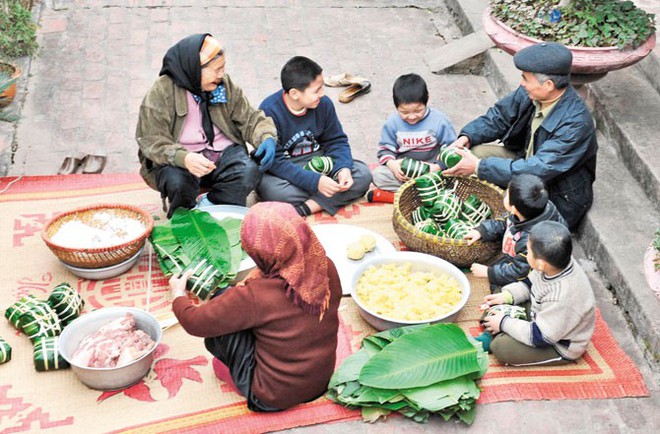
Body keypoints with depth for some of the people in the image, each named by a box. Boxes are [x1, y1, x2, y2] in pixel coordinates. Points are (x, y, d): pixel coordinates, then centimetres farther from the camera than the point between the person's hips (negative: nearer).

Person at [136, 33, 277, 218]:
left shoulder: (225, 84, 7)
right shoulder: (161, 92, -8)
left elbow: (249, 118, 9)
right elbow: (152, 141, -13)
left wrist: (267, 138, -15)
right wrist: (183, 158, -33)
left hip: (224, 154, 3)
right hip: (180, 161, -3)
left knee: (249, 172, -28)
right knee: (177, 182, -35)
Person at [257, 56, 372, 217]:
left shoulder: (324, 104, -7)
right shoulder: (270, 111, -22)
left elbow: (336, 141, 3)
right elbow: (275, 161, -24)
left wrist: (343, 168, -19)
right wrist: (315, 181, -32)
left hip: (318, 162, 5)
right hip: (284, 171, -4)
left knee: (363, 174, -16)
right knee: (272, 190, -39)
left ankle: (304, 208, -26)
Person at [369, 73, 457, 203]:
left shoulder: (439, 120, -10)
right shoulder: (392, 122, -5)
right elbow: (385, 148, 3)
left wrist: (437, 167, -21)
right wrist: (391, 163, -20)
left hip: (431, 169, -1)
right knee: (377, 175, -22)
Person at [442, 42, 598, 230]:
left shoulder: (575, 123, -33)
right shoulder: (531, 94, -13)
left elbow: (539, 170, -35)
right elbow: (499, 116, 4)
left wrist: (479, 167, -34)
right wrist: (467, 137, -15)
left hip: (557, 200, -7)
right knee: (475, 152, -5)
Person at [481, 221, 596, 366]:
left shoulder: (562, 299, -42)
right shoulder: (559, 263, -19)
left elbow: (540, 337, -28)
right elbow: (530, 284, 4)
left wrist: (504, 323, -19)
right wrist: (506, 295, -8)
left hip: (560, 347, -8)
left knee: (500, 346, -20)